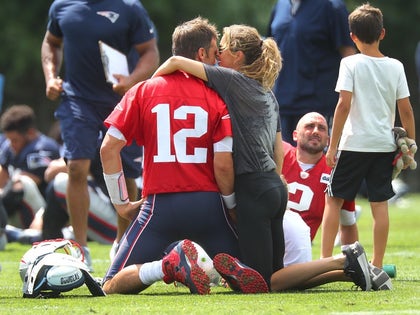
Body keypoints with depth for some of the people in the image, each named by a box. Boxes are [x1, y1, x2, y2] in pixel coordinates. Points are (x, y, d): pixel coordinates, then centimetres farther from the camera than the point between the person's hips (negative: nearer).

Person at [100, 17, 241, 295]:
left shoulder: (143, 91, 6)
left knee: (113, 288, 4)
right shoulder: (216, 97, 1)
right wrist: (231, 205, 12)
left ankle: (165, 268, -25)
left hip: (159, 205, 0)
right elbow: (223, 165, -5)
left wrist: (121, 204, 12)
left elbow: (109, 149, 2)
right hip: (207, 204, 0)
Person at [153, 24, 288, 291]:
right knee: (274, 275, 12)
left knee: (258, 283, -8)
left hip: (253, 188, -9)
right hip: (276, 187, 9)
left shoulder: (231, 80, -7)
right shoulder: (268, 94, 18)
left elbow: (177, 62, -11)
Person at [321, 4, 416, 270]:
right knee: (380, 203, 6)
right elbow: (406, 109, 1)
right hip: (385, 145, 3)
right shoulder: (395, 67, 2)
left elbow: (344, 105, -14)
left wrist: (333, 146, -10)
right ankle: (377, 264, 6)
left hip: (354, 143, -3)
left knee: (334, 200, 6)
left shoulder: (351, 64, -7)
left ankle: (325, 260, 2)